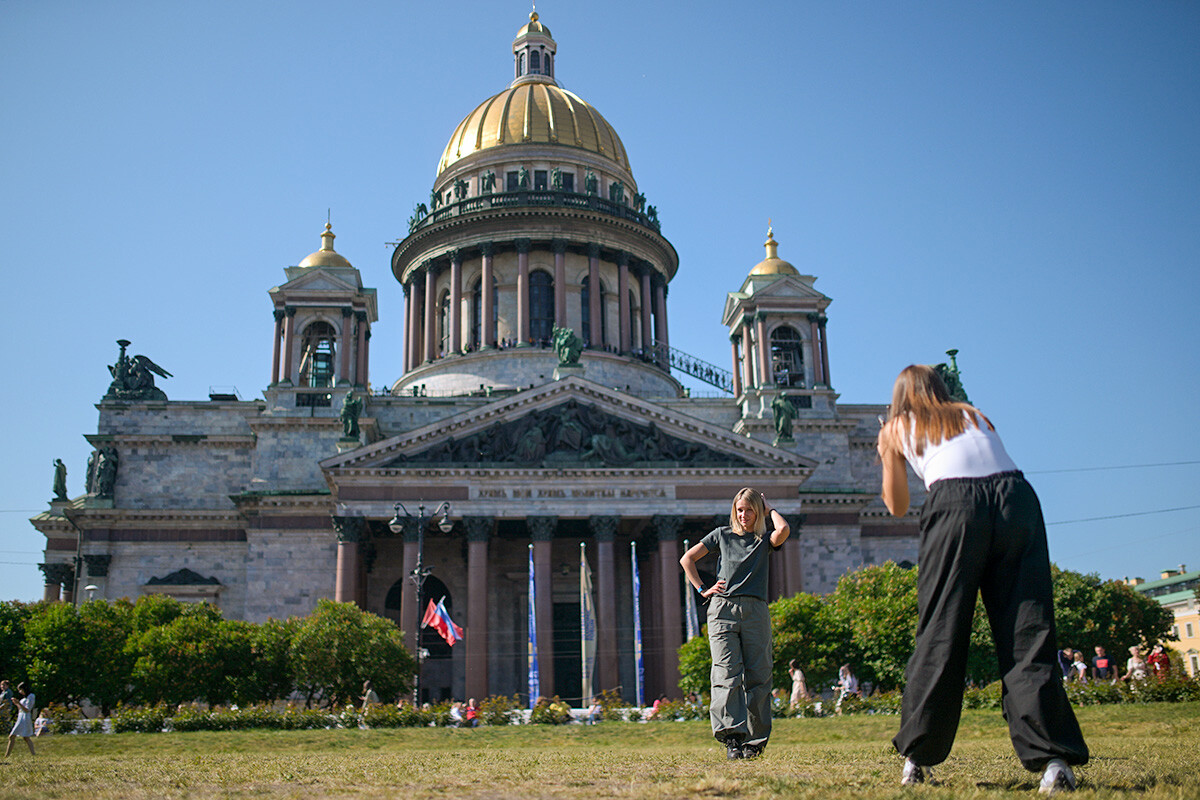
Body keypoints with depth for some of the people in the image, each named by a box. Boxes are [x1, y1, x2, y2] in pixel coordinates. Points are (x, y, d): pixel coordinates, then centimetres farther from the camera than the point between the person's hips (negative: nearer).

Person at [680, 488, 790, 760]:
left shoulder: (765, 540, 15)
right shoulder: (722, 534, 17)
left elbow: (783, 530, -9)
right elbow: (687, 559, 20)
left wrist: (768, 508, 9)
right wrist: (702, 590, 10)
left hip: (755, 612, 1)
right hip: (723, 609, -1)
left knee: (757, 677, -2)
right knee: (728, 675, -12)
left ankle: (754, 740, 6)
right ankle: (732, 738, -17)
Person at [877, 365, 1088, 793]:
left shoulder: (896, 428, 24)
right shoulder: (973, 414, 31)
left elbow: (897, 506, 29)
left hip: (955, 505, -2)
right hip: (1017, 496, 3)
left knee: (939, 635, 2)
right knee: (1027, 632, -1)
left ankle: (917, 758, 9)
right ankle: (1054, 758, -12)